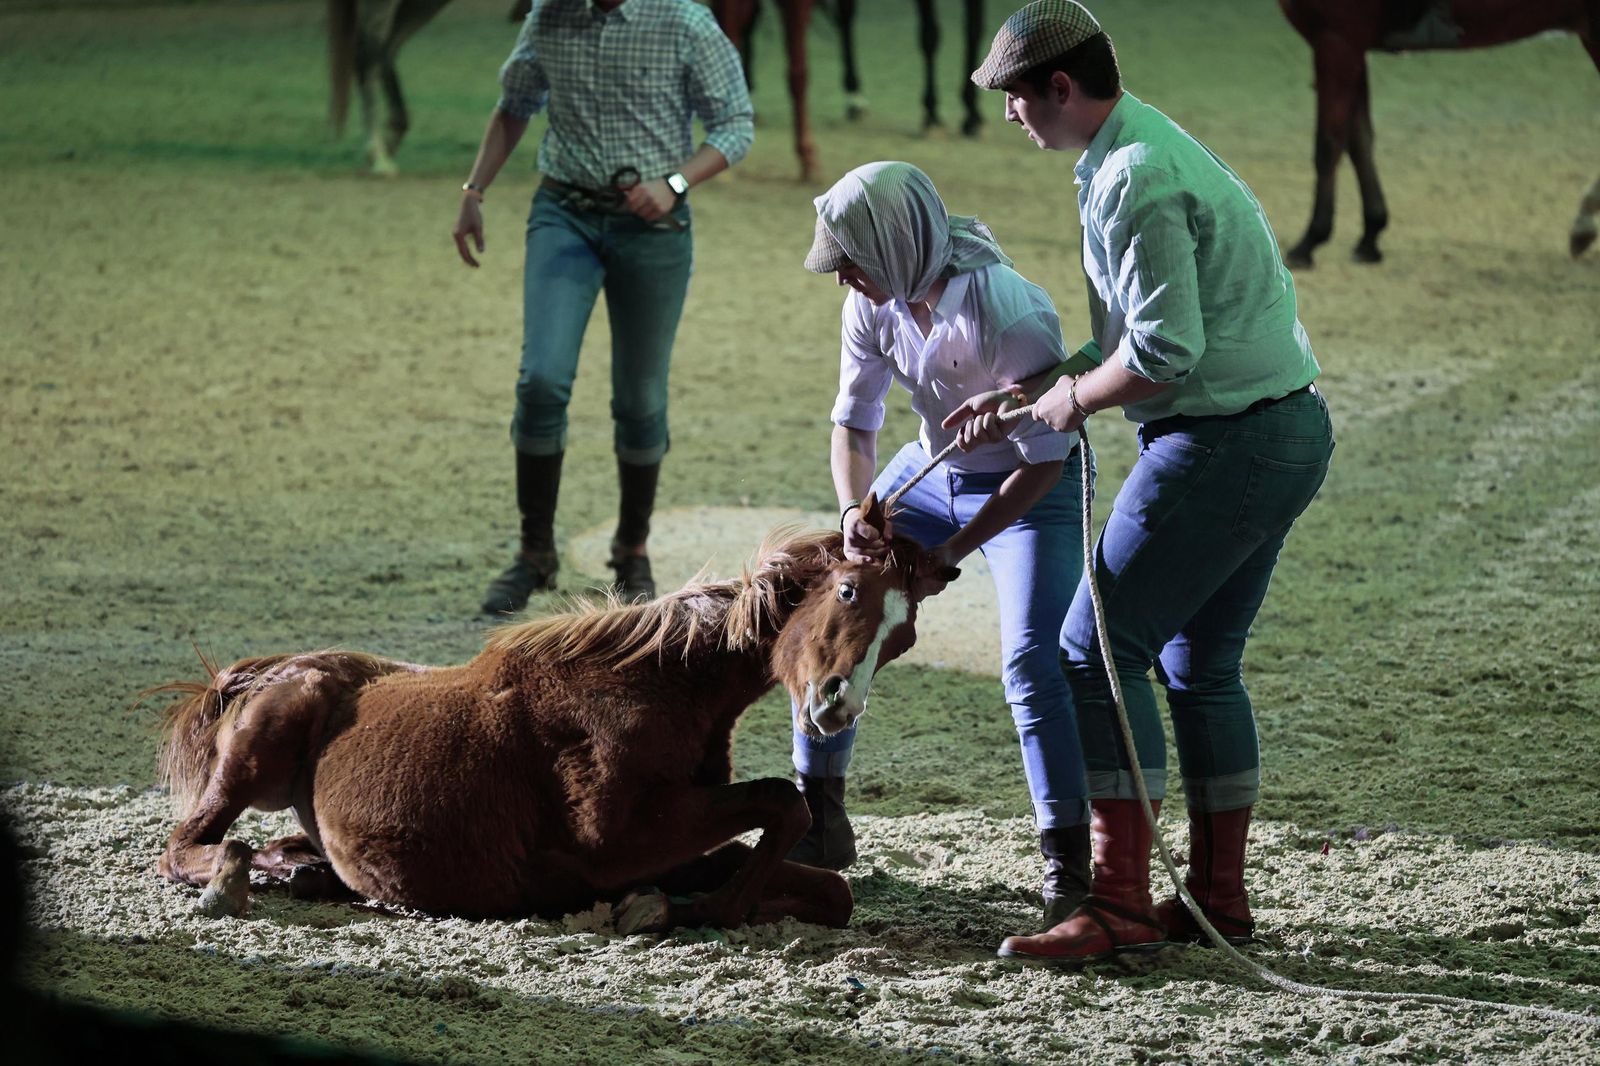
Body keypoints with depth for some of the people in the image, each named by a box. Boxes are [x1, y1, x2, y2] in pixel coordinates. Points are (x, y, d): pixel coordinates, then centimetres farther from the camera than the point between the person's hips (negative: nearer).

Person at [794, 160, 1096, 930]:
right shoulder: (876, 303, -15)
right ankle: (820, 824, 18)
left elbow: (1044, 461, -28)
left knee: (1033, 660, -23)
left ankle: (1068, 869, -17)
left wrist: (954, 550, -30)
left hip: (1028, 489, -7)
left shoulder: (1011, 317, -35)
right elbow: (854, 420, -5)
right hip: (935, 469, 7)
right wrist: (854, 510, -24)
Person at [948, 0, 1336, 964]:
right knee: (1201, 664, 17)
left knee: (1100, 650, -5)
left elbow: (1165, 352, -23)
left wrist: (1076, 397, -5)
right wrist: (1019, 398, 24)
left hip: (1224, 442, -10)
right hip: (1293, 431, 10)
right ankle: (1218, 895, 21)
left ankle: (1121, 907, -6)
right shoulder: (1159, 147, 17)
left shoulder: (1131, 179, -16)